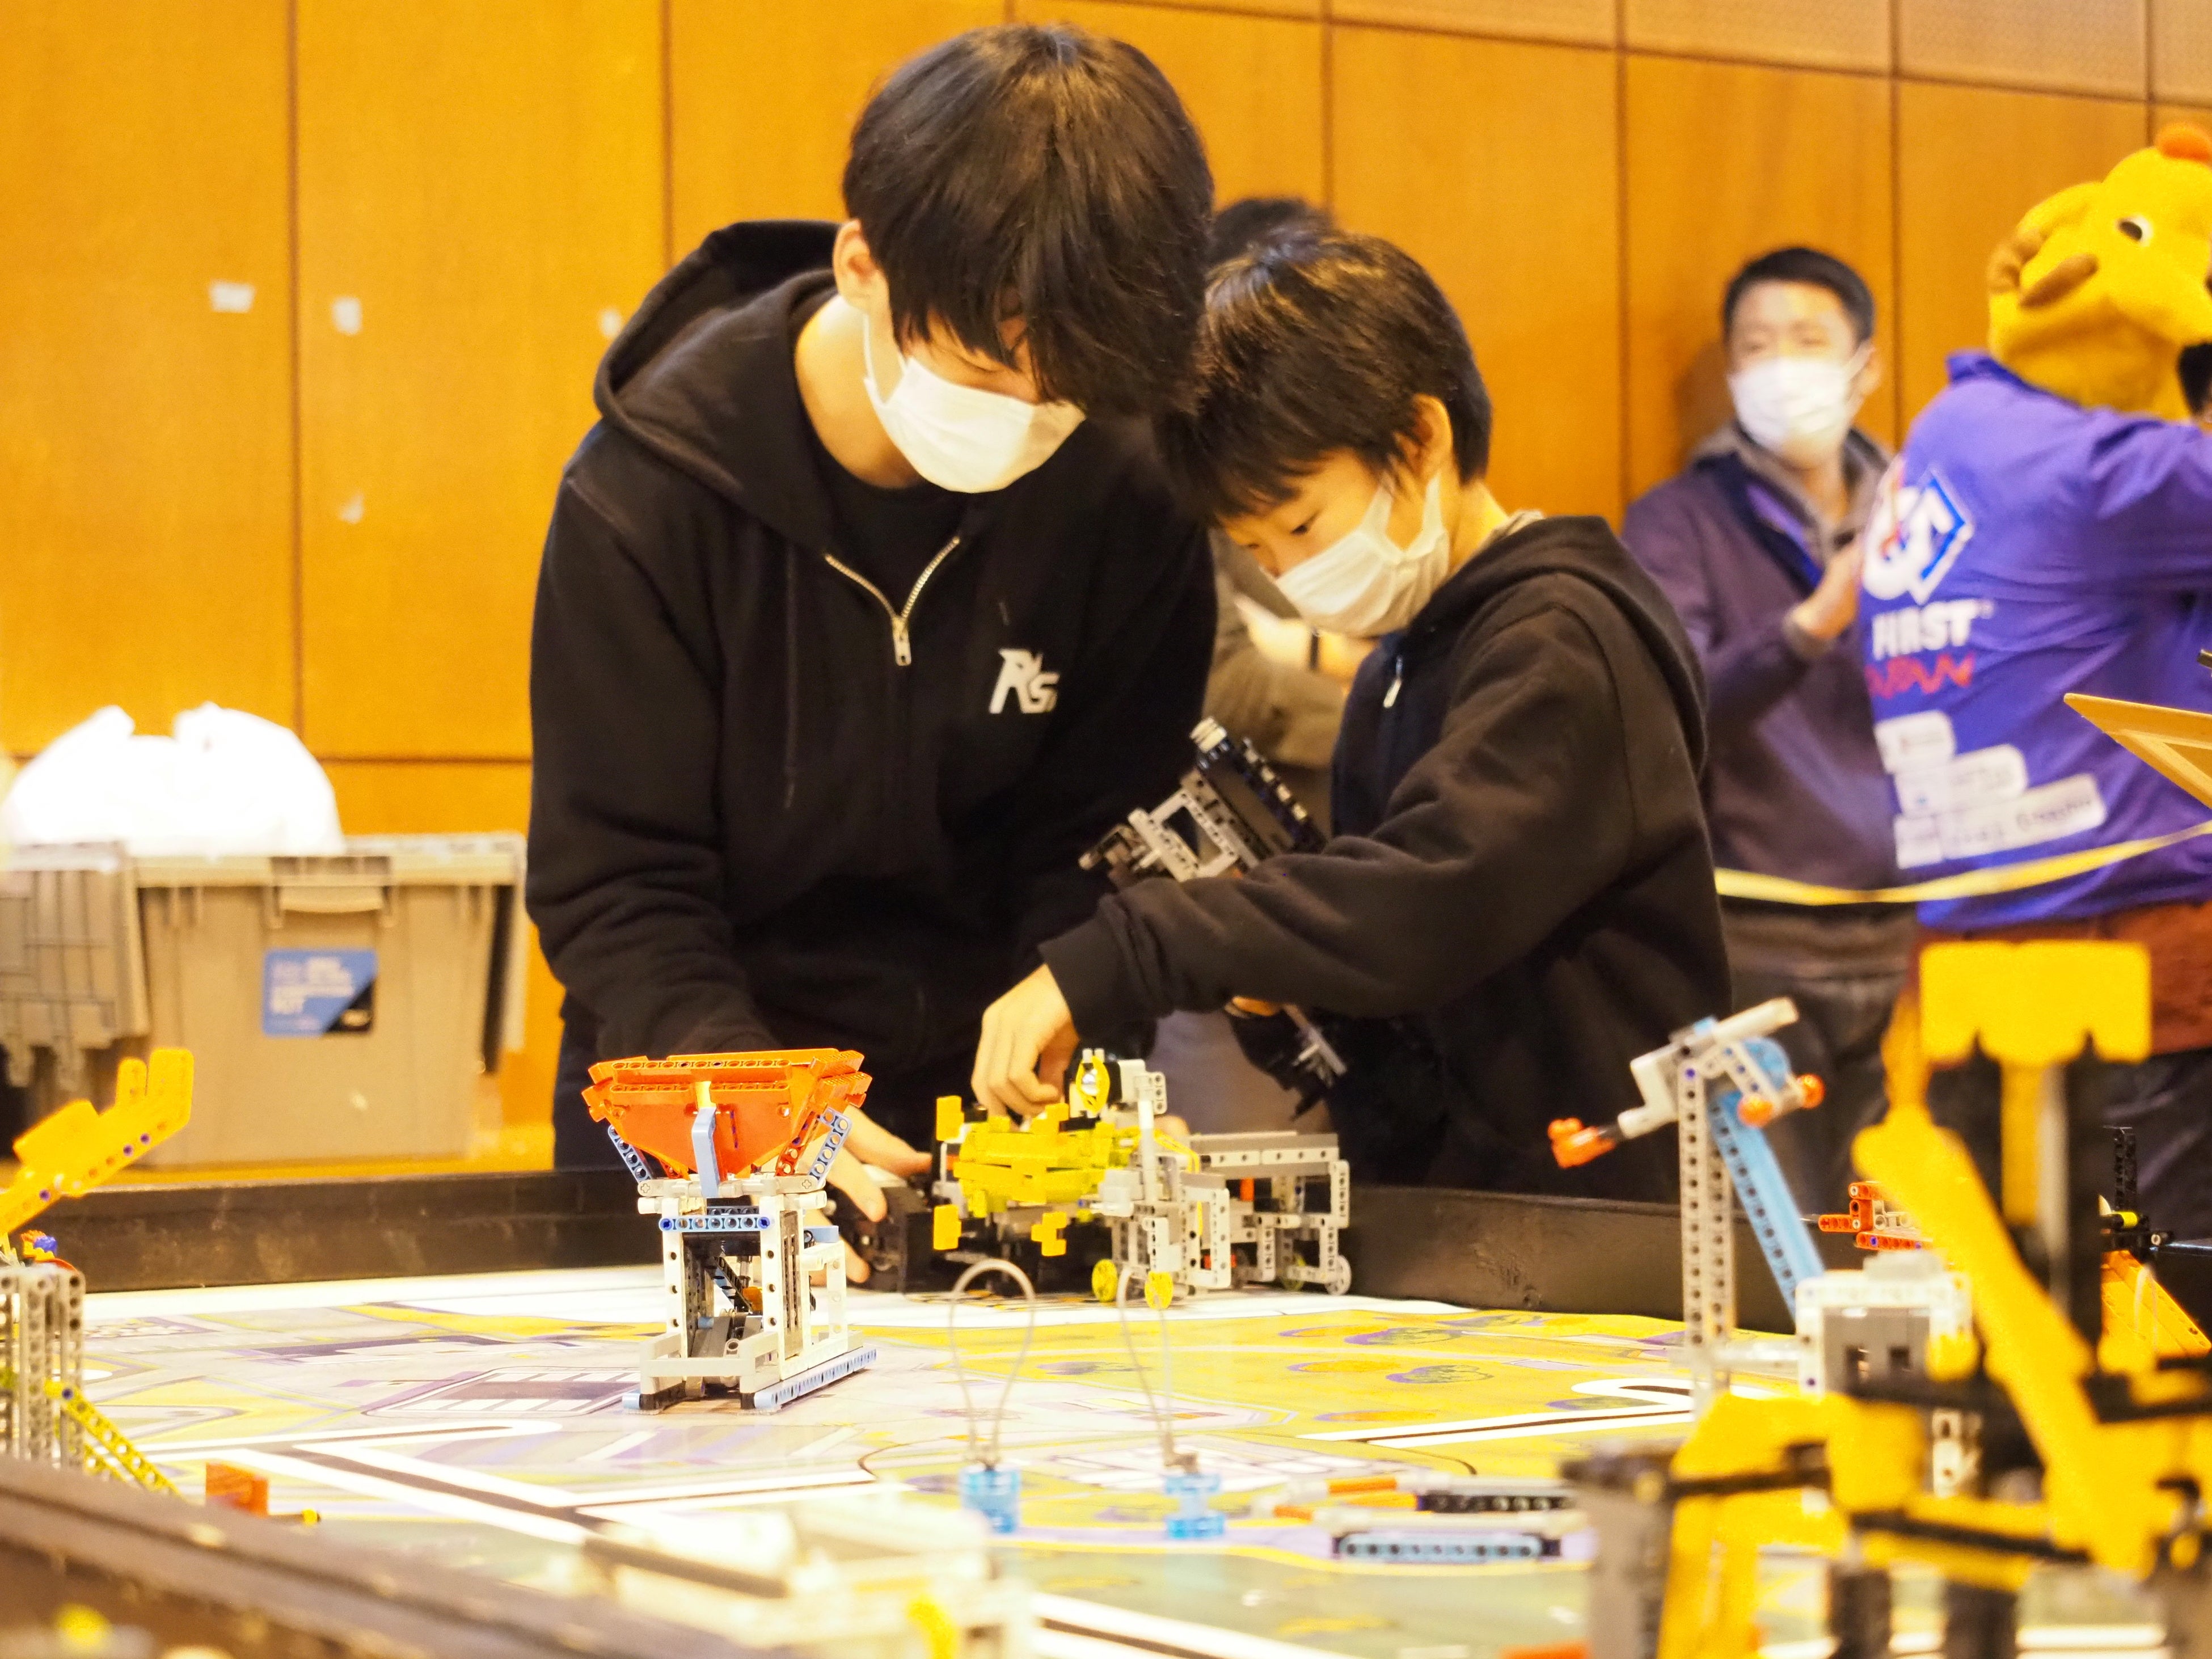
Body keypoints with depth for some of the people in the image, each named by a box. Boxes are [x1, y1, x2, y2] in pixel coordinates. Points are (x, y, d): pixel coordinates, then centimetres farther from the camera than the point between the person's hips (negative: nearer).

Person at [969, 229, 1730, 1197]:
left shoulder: (1561, 644, -11)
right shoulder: (1392, 675, 18)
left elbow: (1432, 898, -25)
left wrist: (1108, 965, -27)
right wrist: (1284, 992, 4)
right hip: (1435, 1210, 8)